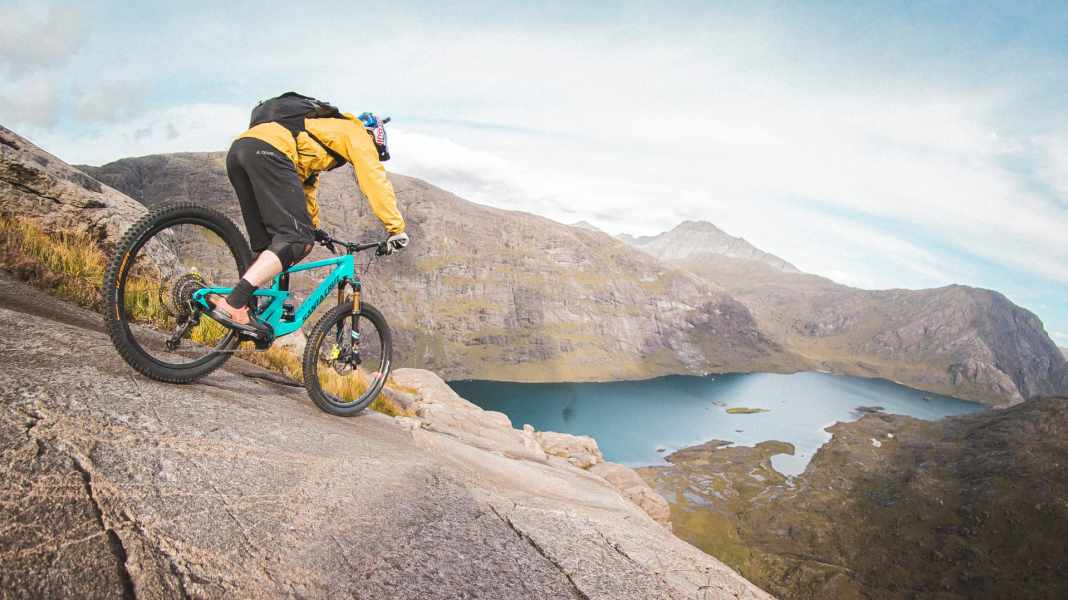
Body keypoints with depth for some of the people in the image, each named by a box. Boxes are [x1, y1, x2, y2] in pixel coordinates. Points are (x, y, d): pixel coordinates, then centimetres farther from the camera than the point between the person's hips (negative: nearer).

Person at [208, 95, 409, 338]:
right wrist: (397, 229, 8)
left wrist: (314, 226, 56)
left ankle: (245, 310, 6)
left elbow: (306, 181, 47)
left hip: (238, 149, 9)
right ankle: (233, 304, -23)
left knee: (268, 244, 13)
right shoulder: (357, 133, 17)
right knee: (298, 240, -13)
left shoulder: (323, 130, 41)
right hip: (267, 151, -9)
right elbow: (376, 181, 6)